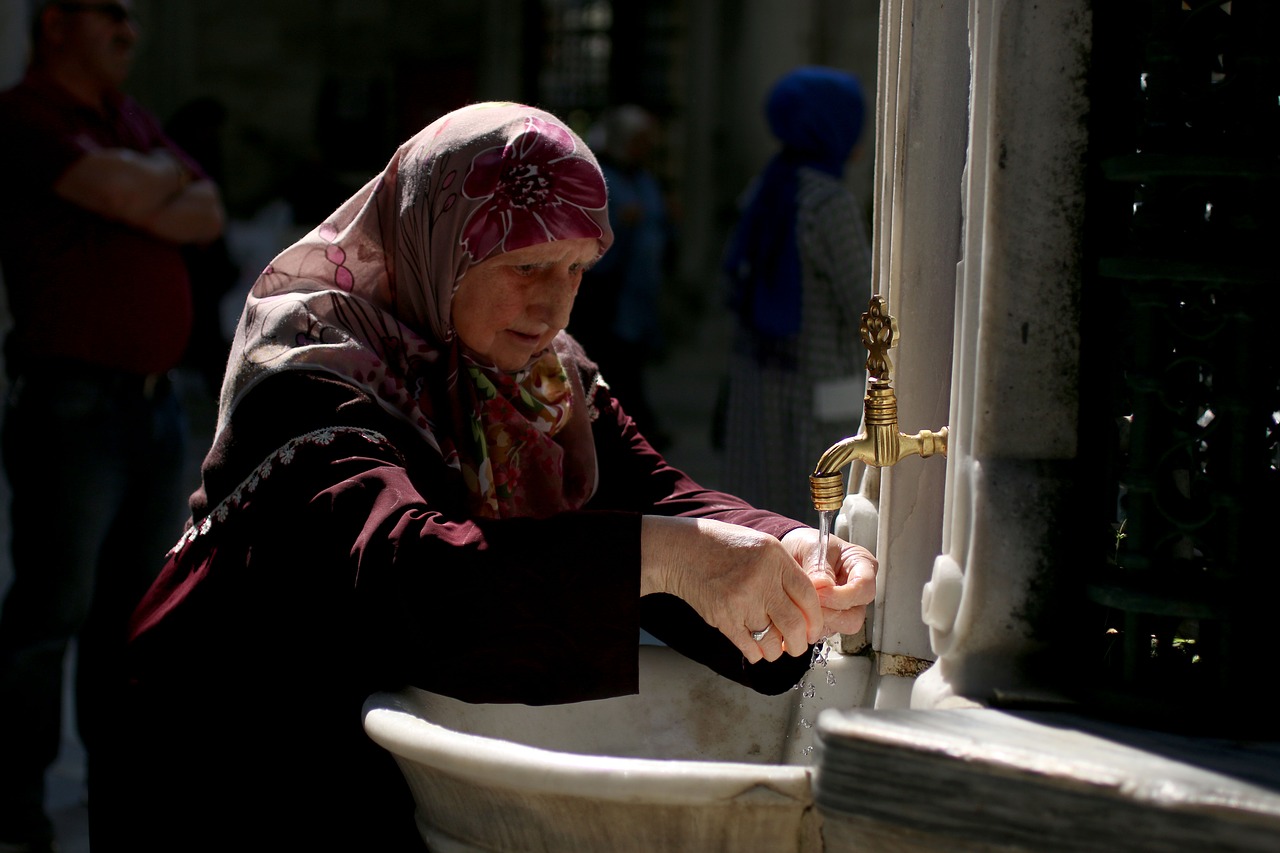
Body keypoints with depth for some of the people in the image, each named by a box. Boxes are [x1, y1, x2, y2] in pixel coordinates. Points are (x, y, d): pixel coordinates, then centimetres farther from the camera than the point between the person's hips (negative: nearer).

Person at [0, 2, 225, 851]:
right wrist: (164, 175, 0)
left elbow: (208, 213, 9)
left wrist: (143, 199, -10)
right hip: (74, 399, -8)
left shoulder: (132, 117, 18)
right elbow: (125, 191, -22)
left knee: (137, 605, 13)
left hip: (156, 396, 8)